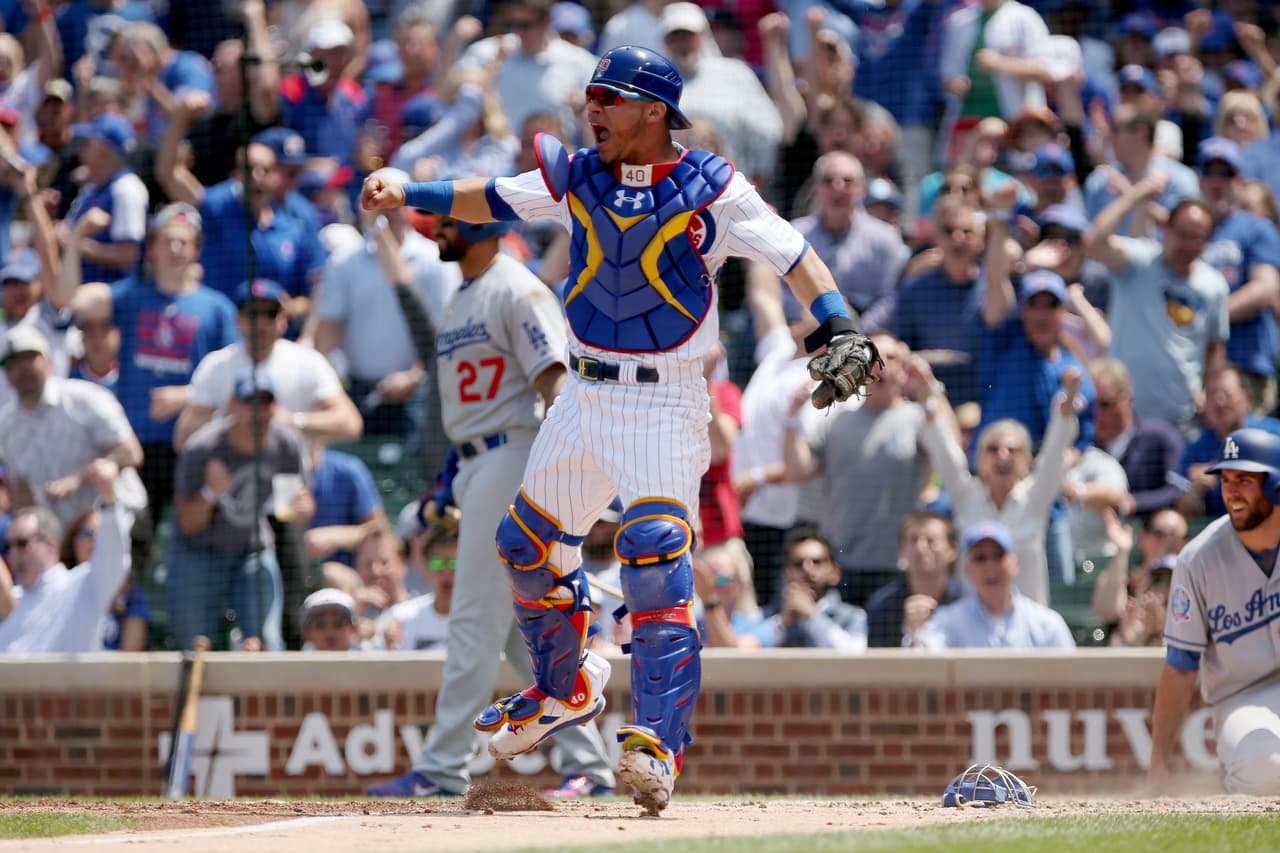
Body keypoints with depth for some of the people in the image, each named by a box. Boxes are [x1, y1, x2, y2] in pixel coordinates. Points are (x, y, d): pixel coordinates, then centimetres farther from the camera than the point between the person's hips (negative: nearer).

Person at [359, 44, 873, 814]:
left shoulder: (710, 190, -10)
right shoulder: (579, 177, 4)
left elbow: (792, 254, -13)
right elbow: (492, 200, 5)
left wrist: (840, 328, -27)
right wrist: (408, 194, -10)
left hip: (665, 404, -6)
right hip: (586, 395, 6)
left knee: (656, 550, -21)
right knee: (527, 545, 14)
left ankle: (659, 743, -22)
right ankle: (564, 691, 38)